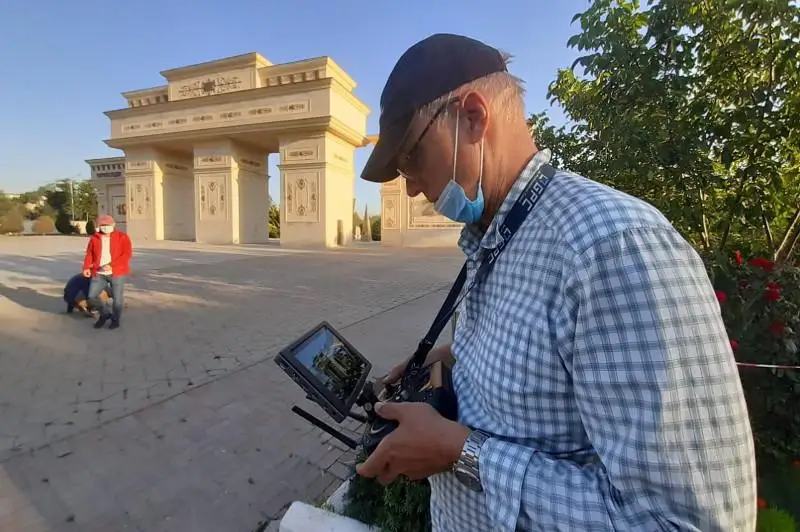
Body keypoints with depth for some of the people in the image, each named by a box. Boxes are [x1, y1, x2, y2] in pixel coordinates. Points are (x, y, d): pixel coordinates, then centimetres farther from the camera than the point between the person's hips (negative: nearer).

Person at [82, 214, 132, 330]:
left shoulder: (122, 237, -3)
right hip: (99, 273, 4)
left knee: (117, 298, 2)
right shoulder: (94, 238, 8)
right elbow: (89, 254, 11)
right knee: (92, 296, 3)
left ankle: (115, 319, 23)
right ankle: (105, 313, 28)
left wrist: (111, 265, -19)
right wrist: (86, 267, -6)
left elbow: (127, 254, -11)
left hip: (116, 273, -4)